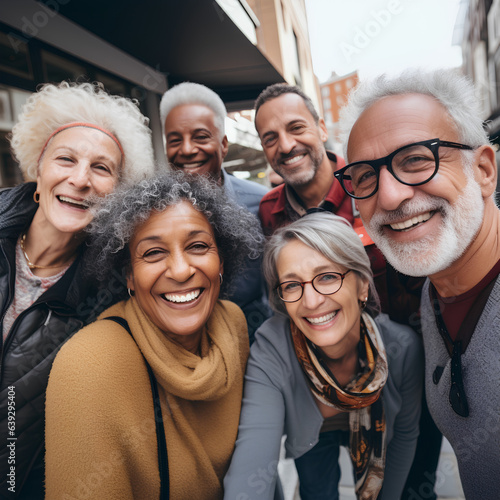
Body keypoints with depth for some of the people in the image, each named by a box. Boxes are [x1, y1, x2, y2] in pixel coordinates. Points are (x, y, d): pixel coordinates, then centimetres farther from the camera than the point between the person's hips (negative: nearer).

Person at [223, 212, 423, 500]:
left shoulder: (403, 348, -32)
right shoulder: (270, 353, -39)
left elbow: (406, 433, -14)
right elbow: (252, 468, -47)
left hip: (375, 432, 2)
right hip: (310, 436, -1)